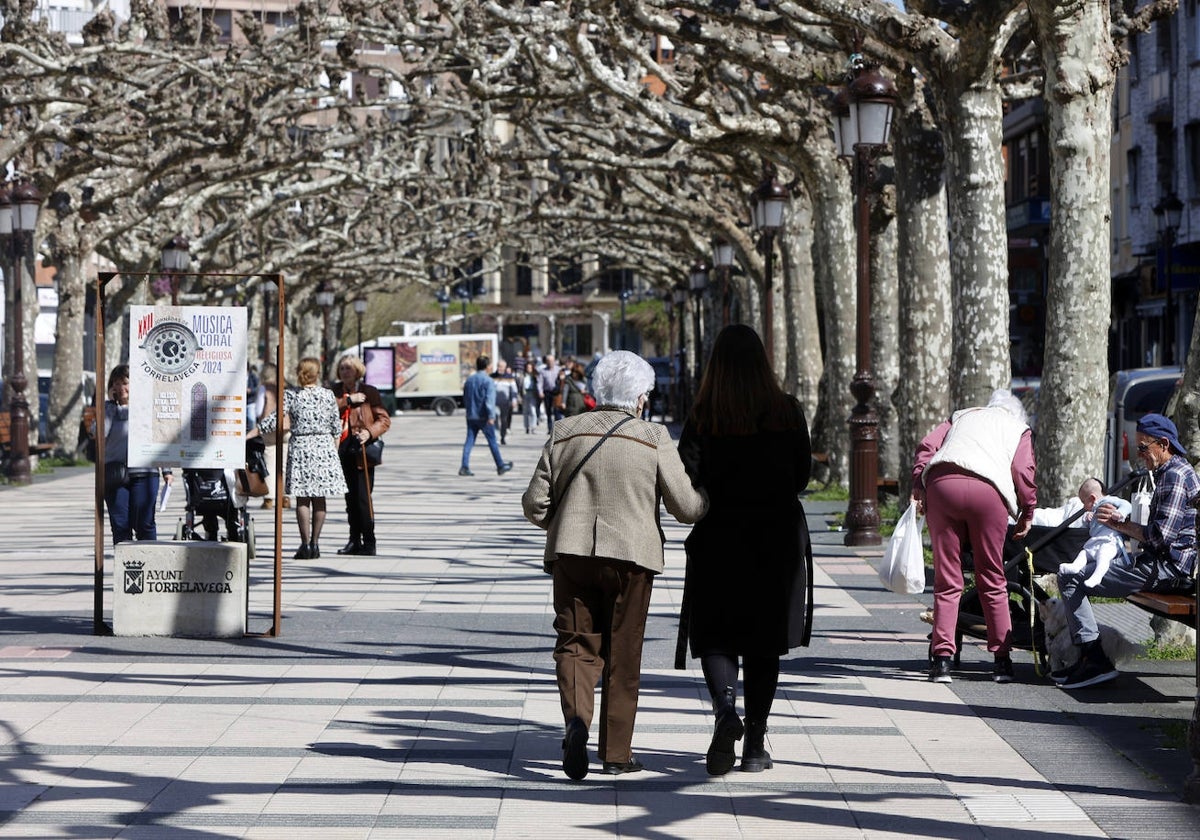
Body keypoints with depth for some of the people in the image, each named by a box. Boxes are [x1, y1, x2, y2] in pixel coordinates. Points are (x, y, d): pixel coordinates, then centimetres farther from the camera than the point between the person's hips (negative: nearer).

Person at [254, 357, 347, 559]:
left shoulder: (291, 396, -5)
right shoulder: (328, 396, 1)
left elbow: (274, 420, -7)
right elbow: (336, 427, 6)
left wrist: (252, 433, 1)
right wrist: (334, 451, 17)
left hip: (300, 446, -1)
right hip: (324, 447, 2)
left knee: (302, 499, 1)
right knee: (319, 498, 7)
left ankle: (305, 544, -3)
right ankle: (315, 543, 8)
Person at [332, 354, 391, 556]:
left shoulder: (369, 392, 0)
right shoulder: (336, 391, 11)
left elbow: (384, 420, -2)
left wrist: (370, 432, -17)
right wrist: (348, 400, -12)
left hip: (362, 450, -4)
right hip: (343, 449, 4)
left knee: (363, 497, -9)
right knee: (350, 498, 10)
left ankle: (369, 543, -5)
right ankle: (354, 541, 17)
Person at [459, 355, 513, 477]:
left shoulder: (469, 380, 11)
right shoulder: (488, 381, -11)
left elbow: (465, 399, 19)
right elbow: (489, 400, -20)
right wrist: (491, 416, -23)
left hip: (471, 416, 6)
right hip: (484, 416, -6)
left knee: (469, 441, 3)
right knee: (492, 442, 4)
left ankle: (464, 467, -7)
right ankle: (500, 466, 14)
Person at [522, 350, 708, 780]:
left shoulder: (565, 434, 4)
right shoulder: (654, 440, -4)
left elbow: (534, 503, 5)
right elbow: (686, 506, -5)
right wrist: (713, 500, 17)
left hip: (570, 553, 2)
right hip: (630, 555, -2)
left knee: (576, 643, 7)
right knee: (622, 654, 8)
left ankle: (576, 716, -21)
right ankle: (616, 751, 13)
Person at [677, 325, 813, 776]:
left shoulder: (704, 418, -9)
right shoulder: (788, 412, -3)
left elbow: (687, 483, -12)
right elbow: (802, 474, 4)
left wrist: (719, 498, 9)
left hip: (719, 537, -2)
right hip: (778, 536, 2)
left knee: (715, 637, 7)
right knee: (764, 644, 11)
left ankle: (726, 707, -21)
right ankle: (755, 745, 12)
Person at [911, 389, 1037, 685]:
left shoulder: (961, 417, 33)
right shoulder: (1020, 429, 26)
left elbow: (927, 447, 16)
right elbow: (1023, 471, 8)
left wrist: (919, 489, 12)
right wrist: (1028, 512, 14)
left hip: (941, 484, 2)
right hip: (988, 492, -2)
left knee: (947, 580, 4)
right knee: (992, 580, 8)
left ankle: (941, 657, -4)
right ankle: (1001, 660, 8)